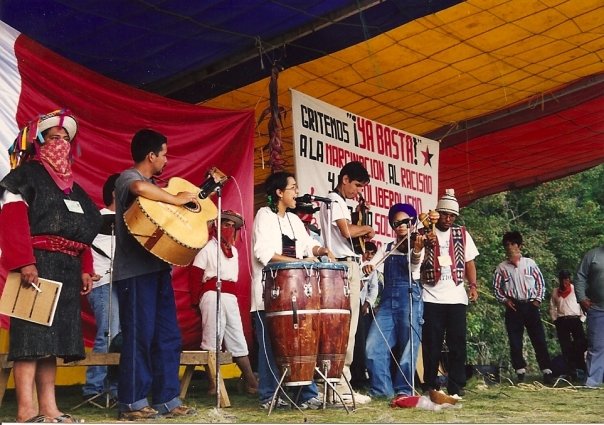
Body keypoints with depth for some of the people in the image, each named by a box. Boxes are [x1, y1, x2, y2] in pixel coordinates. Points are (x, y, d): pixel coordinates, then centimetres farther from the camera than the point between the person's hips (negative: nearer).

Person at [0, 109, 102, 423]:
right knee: (32, 333, -10)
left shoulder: (72, 187, 24)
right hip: (37, 264, -8)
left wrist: (85, 269, 13)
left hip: (67, 269, 8)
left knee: (54, 335, 6)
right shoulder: (26, 174, 1)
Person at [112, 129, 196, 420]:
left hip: (158, 267, 9)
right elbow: (140, 189, -31)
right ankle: (131, 403, 3)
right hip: (135, 271, -9)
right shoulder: (127, 177, -6)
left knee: (168, 335, 8)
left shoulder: (153, 186, 22)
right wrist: (176, 199, -19)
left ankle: (166, 399, 14)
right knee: (139, 335, -6)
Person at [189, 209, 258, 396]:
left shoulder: (234, 250, 20)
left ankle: (251, 383, 12)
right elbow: (194, 275, -5)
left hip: (231, 297, 7)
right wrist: (201, 297, -7)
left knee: (238, 339, 9)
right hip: (213, 295, -7)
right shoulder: (208, 247, 0)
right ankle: (213, 384, 0)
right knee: (212, 340, -5)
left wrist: (231, 294, 14)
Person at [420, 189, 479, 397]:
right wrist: (425, 244, -22)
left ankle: (456, 386, 9)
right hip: (431, 298, -2)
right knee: (431, 343, 2)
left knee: (457, 343, 2)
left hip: (457, 298, 2)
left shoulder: (462, 234, 11)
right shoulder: (426, 234, 3)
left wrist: (473, 285, -1)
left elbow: (469, 262, 12)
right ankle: (430, 386, 11)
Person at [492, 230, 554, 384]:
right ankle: (520, 373, 7)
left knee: (539, 340, -1)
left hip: (530, 306, -1)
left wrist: (538, 300, 0)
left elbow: (541, 282, 9)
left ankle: (547, 372, 4)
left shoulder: (530, 263, 4)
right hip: (513, 308, 1)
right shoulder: (502, 267, 5)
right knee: (515, 342, 0)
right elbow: (496, 287, 10)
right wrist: (504, 300, -2)